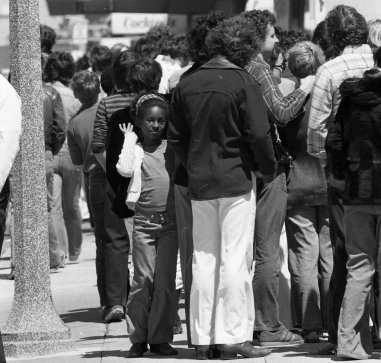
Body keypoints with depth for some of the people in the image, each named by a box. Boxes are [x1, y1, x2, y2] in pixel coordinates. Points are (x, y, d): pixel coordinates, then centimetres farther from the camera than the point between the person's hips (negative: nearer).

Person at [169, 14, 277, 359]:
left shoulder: (187, 84, 5)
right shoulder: (242, 82, -11)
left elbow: (176, 136, 10)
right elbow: (259, 134, -14)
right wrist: (269, 168, 1)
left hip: (199, 182, 5)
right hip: (236, 179, -5)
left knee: (204, 259, 9)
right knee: (236, 259, -1)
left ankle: (203, 338, 10)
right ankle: (234, 336, -2)